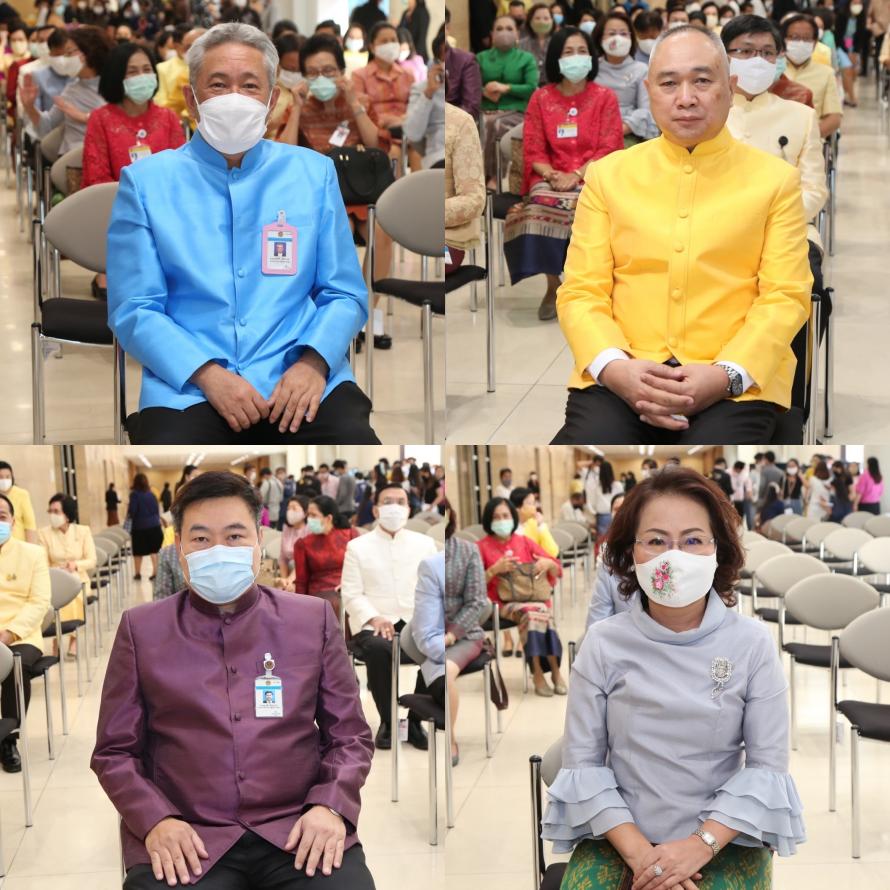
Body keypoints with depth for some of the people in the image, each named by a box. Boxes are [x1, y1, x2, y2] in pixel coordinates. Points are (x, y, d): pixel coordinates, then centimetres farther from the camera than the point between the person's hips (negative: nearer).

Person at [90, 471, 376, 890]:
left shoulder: (313, 619, 12)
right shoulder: (141, 628, 10)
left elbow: (350, 735, 14)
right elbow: (114, 751, 11)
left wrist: (330, 807, -5)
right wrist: (155, 821, -7)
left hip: (296, 831, 1)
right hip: (185, 839, -1)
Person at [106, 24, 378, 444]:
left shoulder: (314, 173, 14)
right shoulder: (145, 181, 8)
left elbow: (345, 295, 12)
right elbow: (133, 310, 3)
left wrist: (313, 362, -9)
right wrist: (208, 373, -13)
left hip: (299, 381, 2)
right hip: (187, 387, -1)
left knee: (355, 438, -29)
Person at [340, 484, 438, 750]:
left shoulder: (425, 543, 16)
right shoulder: (357, 547, 9)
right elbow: (352, 595, 1)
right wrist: (375, 618, -17)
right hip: (373, 626, -2)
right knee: (378, 649, -38)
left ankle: (415, 720, -11)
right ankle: (388, 721, -16)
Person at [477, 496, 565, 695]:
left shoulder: (524, 541, 14)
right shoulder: (481, 547, 6)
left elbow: (557, 570, 14)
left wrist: (548, 564, -9)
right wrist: (495, 570, -16)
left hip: (534, 598, 3)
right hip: (502, 603, -3)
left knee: (538, 612, -35)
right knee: (532, 611, -35)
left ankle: (539, 673, -27)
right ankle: (554, 671, -28)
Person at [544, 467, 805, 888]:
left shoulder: (752, 643, -5)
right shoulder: (603, 645, -4)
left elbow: (768, 764, -4)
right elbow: (581, 763, -3)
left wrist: (701, 845, -14)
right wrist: (637, 851, -14)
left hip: (726, 840, 0)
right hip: (617, 839, 1)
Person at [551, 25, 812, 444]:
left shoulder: (775, 178, 12)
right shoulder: (608, 174, 15)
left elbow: (785, 296, 4)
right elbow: (581, 292, 9)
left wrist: (726, 374, -14)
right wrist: (614, 366, -11)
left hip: (736, 383, 0)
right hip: (621, 378, 1)